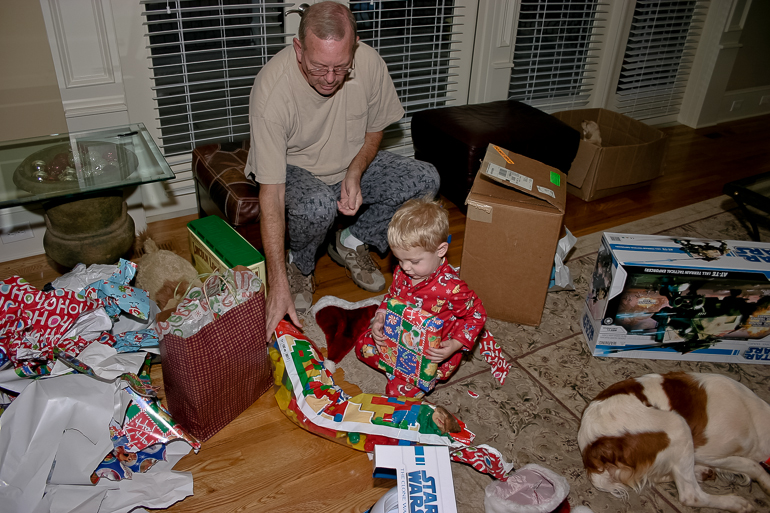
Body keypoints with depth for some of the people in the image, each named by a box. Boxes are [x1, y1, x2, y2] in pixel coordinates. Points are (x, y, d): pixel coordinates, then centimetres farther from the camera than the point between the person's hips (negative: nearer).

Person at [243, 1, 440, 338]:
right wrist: (278, 284, -38)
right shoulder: (271, 89, -33)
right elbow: (271, 194, -34)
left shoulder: (369, 63, -22)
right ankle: (299, 265, -2)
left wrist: (354, 173, -23)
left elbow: (375, 129, -1)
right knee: (318, 206, -38)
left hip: (351, 163, 5)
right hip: (292, 169, -4)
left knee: (425, 180, -14)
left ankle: (352, 242, 6)